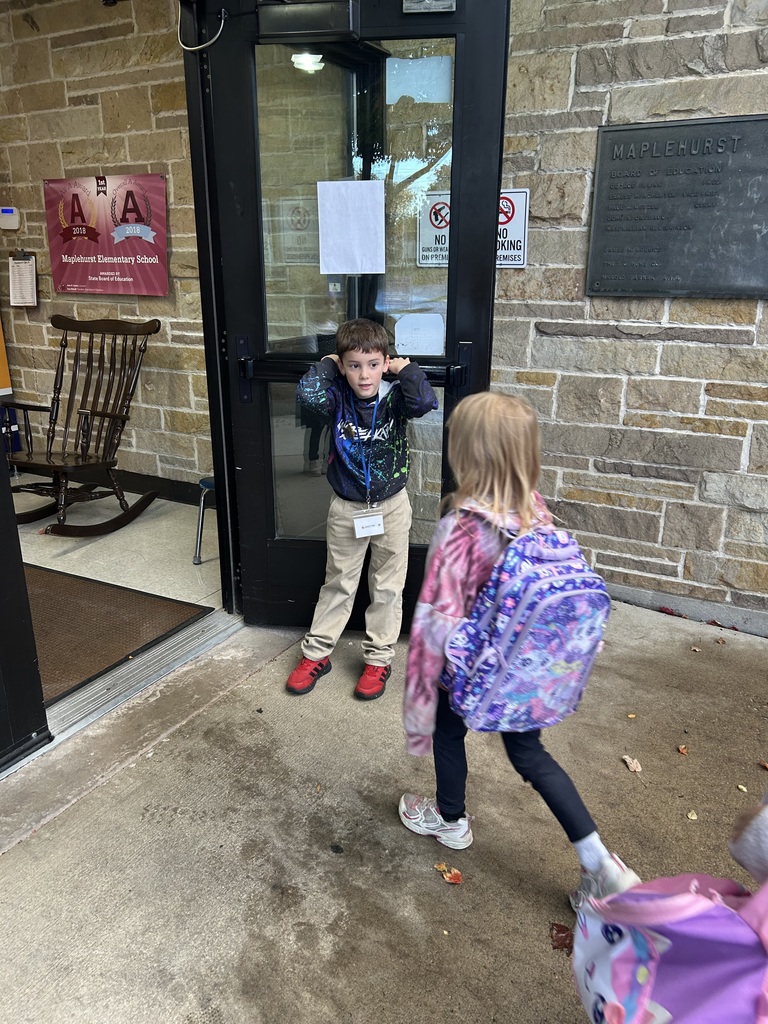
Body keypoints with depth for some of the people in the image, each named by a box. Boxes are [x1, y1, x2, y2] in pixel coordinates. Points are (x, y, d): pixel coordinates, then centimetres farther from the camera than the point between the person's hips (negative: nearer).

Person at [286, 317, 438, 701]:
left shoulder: (394, 397, -12)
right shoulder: (338, 398, -10)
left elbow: (426, 402, -34)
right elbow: (307, 393, -31)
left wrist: (406, 368, -21)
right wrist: (327, 364, -16)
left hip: (391, 507, 0)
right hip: (346, 509, 1)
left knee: (387, 587, 11)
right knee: (337, 584, 15)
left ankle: (379, 658, 26)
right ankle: (316, 654, 29)